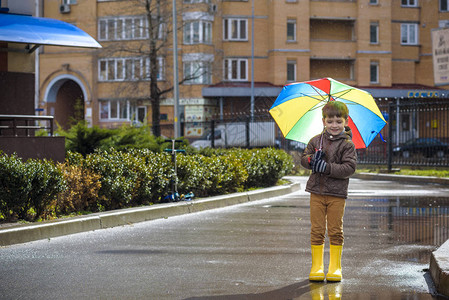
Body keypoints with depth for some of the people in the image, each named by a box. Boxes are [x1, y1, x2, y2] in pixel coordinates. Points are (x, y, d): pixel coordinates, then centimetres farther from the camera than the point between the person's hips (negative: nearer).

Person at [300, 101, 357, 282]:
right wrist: (312, 160, -13)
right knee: (317, 230, 3)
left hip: (337, 194, -3)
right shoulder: (316, 141, 8)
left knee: (335, 231, 1)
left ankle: (335, 267, 10)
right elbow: (304, 159, 10)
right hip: (317, 192, 3)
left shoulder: (347, 144, -3)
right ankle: (317, 266, 10)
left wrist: (327, 167, -20)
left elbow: (349, 167, -11)